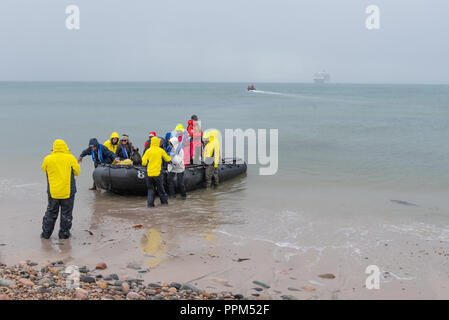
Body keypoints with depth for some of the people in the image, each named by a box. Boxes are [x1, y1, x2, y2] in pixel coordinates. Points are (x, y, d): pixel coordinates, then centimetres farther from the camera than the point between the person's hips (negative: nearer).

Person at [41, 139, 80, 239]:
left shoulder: (47, 159, -5)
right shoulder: (70, 158, -8)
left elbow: (44, 169, 12)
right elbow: (77, 171, 2)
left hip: (53, 192, 2)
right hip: (68, 192, -2)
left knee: (51, 212, 15)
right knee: (66, 213, 10)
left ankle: (46, 233, 21)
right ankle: (64, 233, 14)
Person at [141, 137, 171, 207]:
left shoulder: (148, 151, -1)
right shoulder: (161, 150, -1)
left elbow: (144, 163, -2)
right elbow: (168, 159, 11)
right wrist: (170, 159, 33)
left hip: (149, 173, 1)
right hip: (157, 173, -1)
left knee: (150, 189, 9)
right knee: (160, 188, 13)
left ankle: (150, 203, 2)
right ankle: (164, 201, 23)